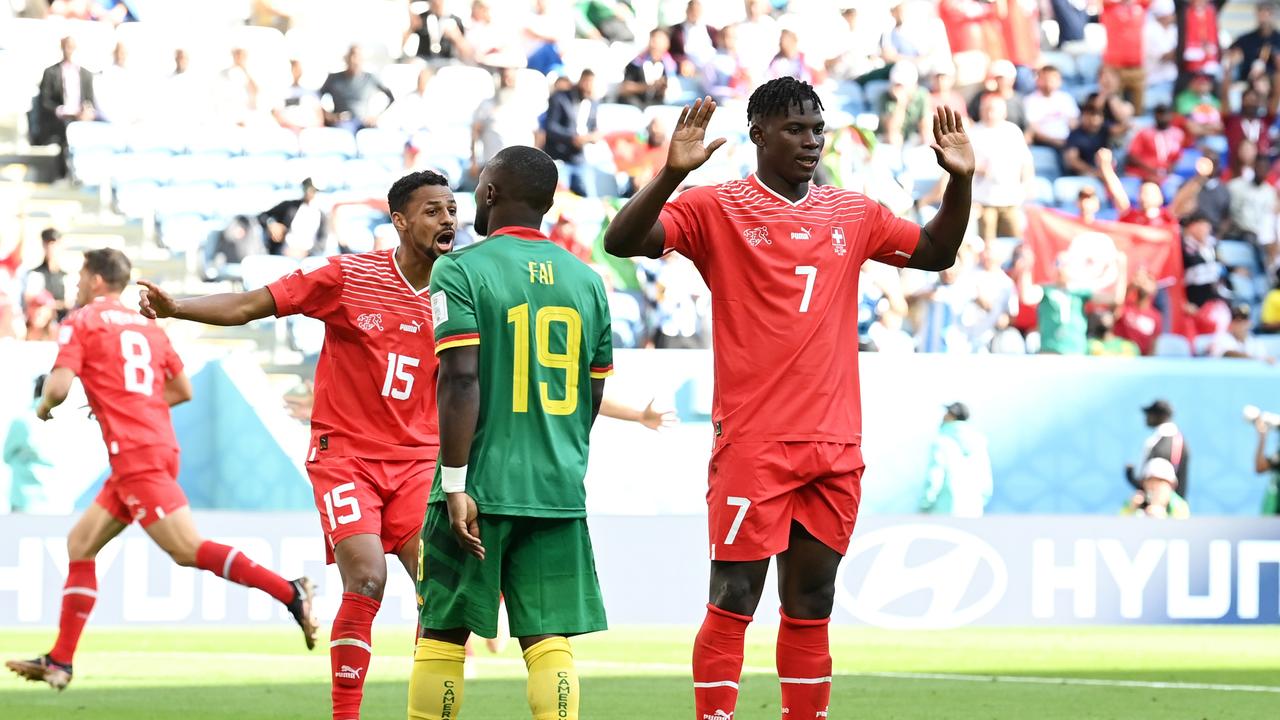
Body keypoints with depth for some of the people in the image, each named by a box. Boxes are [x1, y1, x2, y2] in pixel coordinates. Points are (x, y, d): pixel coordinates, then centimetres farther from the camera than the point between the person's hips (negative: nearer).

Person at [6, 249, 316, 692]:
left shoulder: (82, 322, -2)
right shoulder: (146, 326, 19)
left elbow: (60, 385, -13)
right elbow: (182, 390, 23)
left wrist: (43, 408, 9)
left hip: (134, 453, -9)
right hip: (160, 446, 9)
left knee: (187, 549, -15)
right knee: (80, 546, 13)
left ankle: (289, 592, -24)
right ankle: (59, 662, 12)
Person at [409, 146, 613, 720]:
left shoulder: (461, 270, -7)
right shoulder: (585, 279, 10)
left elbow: (461, 380, -15)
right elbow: (592, 397, 14)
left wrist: (455, 484, -15)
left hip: (481, 484, -4)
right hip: (559, 491, 4)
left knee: (443, 632, 6)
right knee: (549, 638, 1)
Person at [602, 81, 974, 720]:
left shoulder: (852, 214, 14)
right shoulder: (717, 209, -1)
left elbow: (937, 252, 25)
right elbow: (622, 241, -12)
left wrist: (960, 181, 9)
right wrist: (672, 174, -26)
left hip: (834, 449, 5)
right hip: (751, 444, -5)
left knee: (810, 605, 9)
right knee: (734, 601, -7)